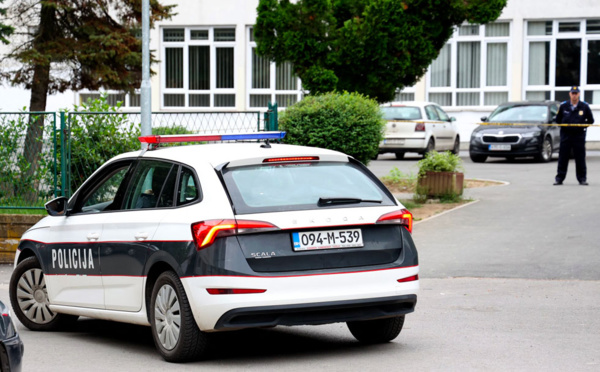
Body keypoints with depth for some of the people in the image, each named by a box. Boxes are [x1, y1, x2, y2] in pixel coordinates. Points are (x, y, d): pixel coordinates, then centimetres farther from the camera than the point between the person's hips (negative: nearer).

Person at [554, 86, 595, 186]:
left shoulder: (584, 106, 1)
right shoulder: (563, 106, 4)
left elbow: (590, 120, 8)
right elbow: (558, 119, 13)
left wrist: (583, 126, -1)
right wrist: (564, 125, 3)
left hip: (579, 135, -1)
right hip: (566, 134, 1)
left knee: (580, 158, 2)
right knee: (563, 157, 1)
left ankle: (582, 178, 10)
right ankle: (559, 178, 6)